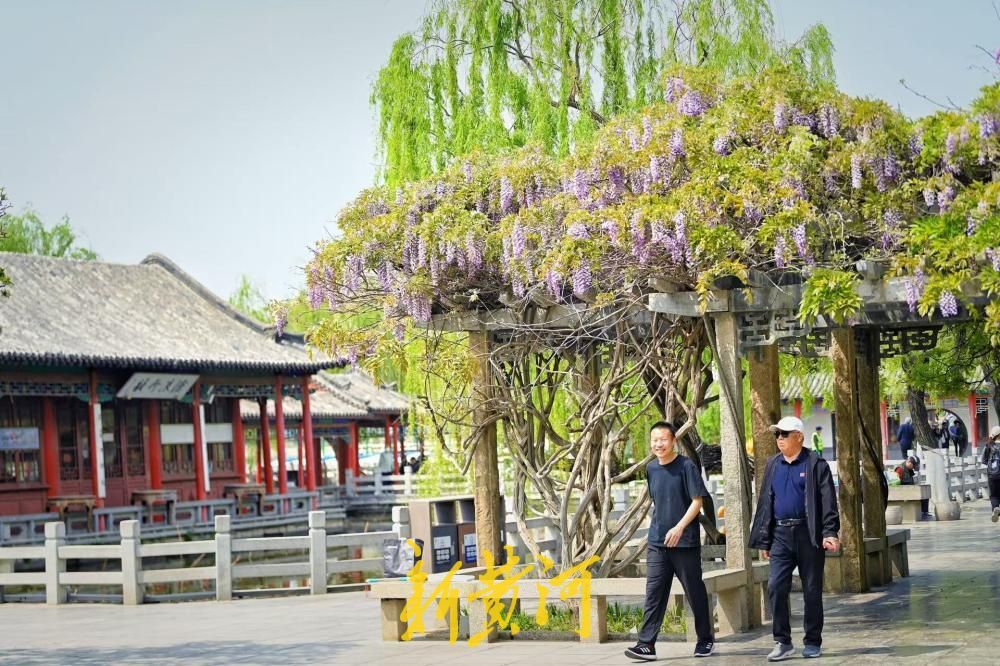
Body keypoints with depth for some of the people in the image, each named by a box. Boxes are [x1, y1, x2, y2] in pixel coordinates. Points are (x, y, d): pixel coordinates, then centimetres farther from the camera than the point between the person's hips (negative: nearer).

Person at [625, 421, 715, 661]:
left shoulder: (686, 467, -8)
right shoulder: (651, 469, 10)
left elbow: (697, 501, -12)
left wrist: (679, 527, -22)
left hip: (685, 541, -5)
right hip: (657, 542, 5)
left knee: (695, 592, 6)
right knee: (654, 593, -3)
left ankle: (706, 639, 20)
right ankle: (646, 644, -7)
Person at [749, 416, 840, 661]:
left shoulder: (816, 465, -3)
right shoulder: (773, 465, 12)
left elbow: (828, 501, -8)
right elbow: (765, 502, 14)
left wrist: (830, 533, -18)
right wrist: (764, 539, 11)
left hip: (808, 534, -4)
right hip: (780, 535, 4)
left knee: (812, 590, 5)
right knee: (775, 587, -5)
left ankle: (813, 642, 15)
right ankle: (782, 642, 1)